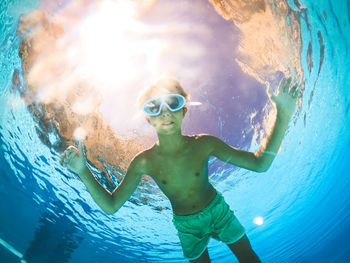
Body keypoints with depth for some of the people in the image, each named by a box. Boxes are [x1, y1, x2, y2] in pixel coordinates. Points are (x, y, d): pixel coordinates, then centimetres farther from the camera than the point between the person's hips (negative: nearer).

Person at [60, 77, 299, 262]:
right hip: (187, 225, 0)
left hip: (218, 210, 0)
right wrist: (83, 171, -31)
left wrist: (283, 116, -36)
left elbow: (259, 164, -25)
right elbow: (111, 206, -19)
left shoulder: (203, 144, -26)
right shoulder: (144, 162, -25)